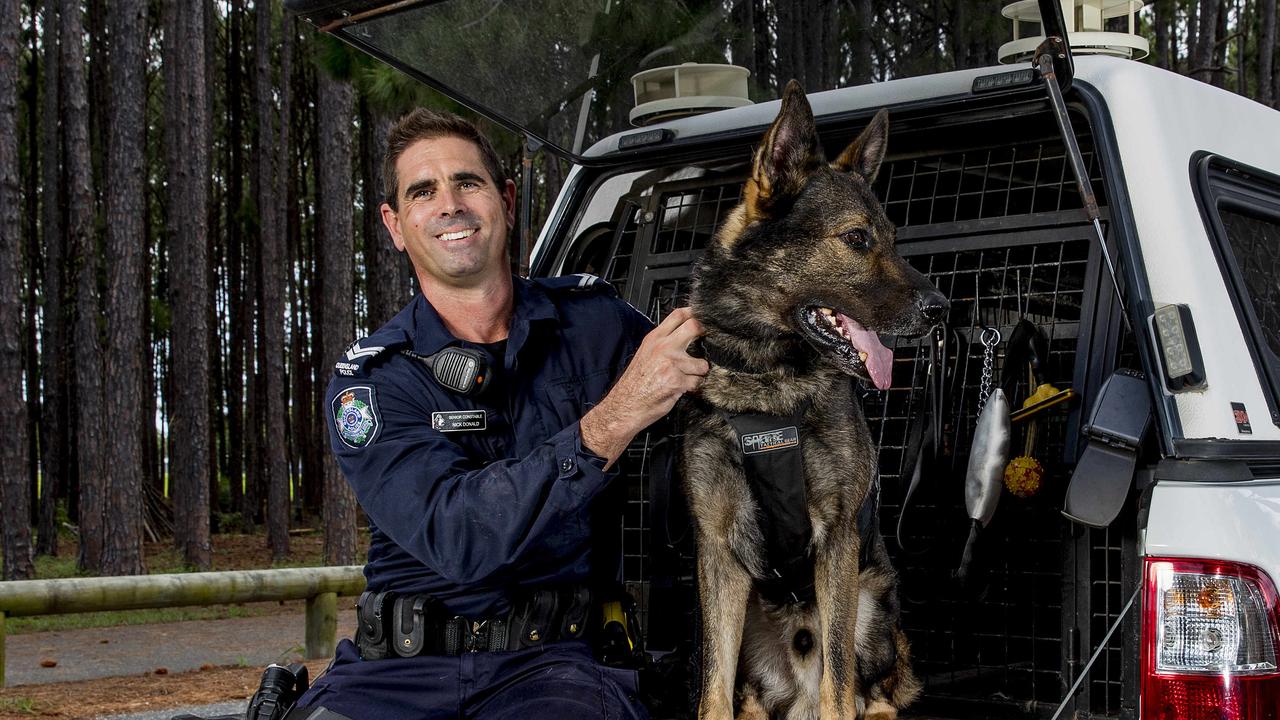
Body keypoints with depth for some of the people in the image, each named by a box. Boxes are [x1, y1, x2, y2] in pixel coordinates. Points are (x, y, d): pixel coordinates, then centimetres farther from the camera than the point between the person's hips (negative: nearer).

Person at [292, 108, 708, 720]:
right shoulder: (368, 380, 0)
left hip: (552, 659, 0)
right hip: (400, 669, 0)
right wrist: (610, 423, -26)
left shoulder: (593, 320, 6)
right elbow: (454, 536, -17)